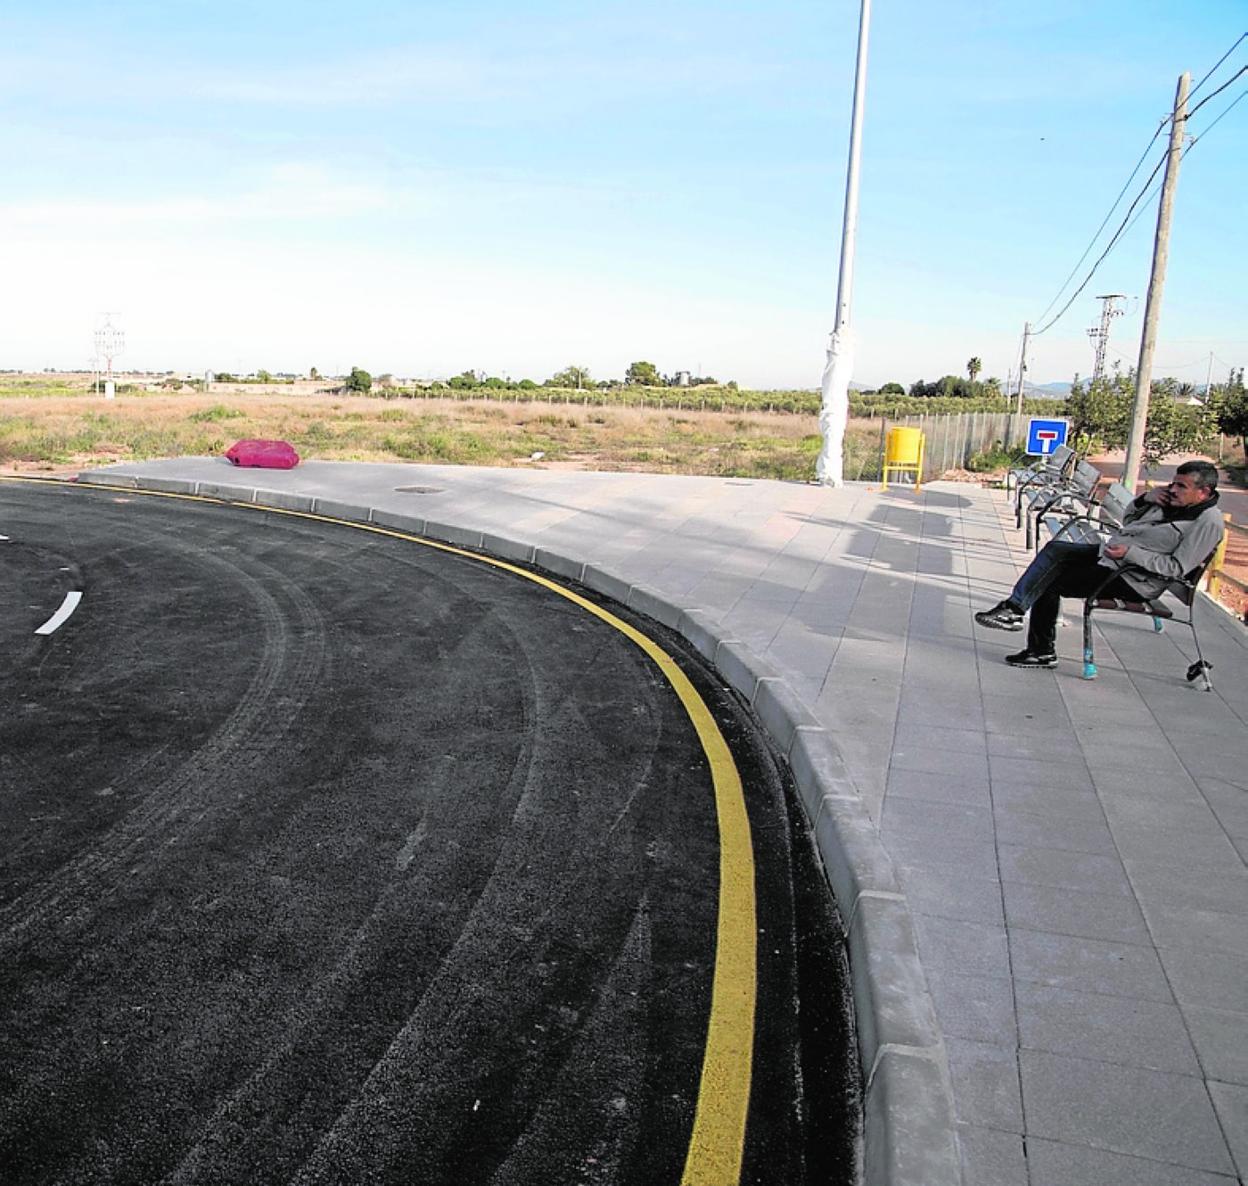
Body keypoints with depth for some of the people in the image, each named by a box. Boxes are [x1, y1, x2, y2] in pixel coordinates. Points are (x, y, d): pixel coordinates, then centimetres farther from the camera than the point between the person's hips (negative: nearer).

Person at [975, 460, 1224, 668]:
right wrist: (1145, 499, 1)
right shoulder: (1174, 500, 12)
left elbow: (1176, 568, -20)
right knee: (1056, 548, -8)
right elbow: (1127, 522, 20)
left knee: (1050, 582, -15)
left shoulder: (1208, 522, -14)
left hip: (1132, 581, -9)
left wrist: (1131, 553, -24)